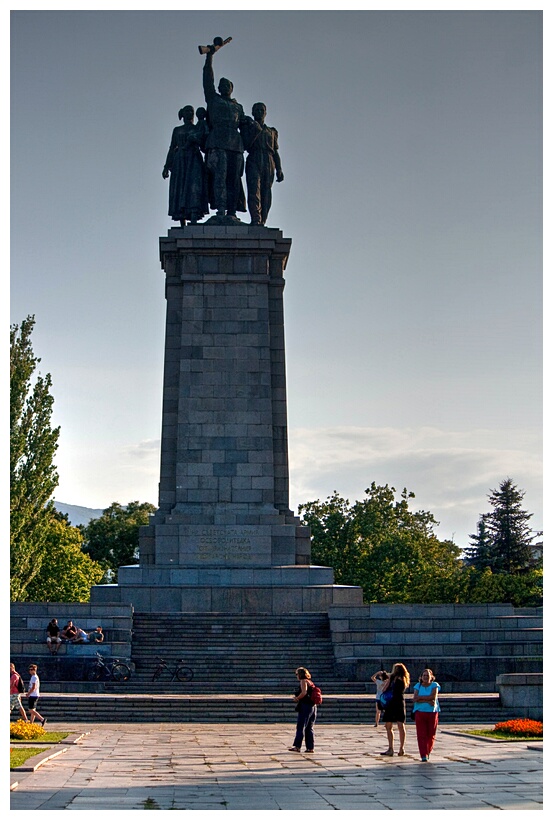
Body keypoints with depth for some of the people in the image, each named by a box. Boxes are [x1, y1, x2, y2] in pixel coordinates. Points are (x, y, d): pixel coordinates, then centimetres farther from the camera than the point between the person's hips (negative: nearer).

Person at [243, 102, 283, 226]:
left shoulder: (272, 132, 25)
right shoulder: (249, 128, 16)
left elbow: (275, 152, 20)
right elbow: (245, 146, 0)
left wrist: (279, 169, 10)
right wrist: (255, 132, -9)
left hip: (269, 165, 3)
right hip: (253, 163, -3)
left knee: (266, 194, -6)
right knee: (254, 191, -20)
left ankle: (262, 221, -8)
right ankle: (256, 220, -31)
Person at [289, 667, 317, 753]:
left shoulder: (303, 681, -6)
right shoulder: (310, 682, 19)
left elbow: (304, 692, -20)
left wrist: (297, 698, -5)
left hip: (305, 706, -8)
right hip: (313, 706, 8)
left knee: (300, 727, -5)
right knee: (309, 728, 10)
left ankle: (297, 746, -7)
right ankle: (310, 747, 8)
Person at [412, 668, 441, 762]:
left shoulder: (434, 685, 3)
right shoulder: (418, 686, 6)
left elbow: (433, 696, -13)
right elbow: (414, 699, -7)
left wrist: (420, 697, -10)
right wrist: (427, 701, -17)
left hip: (432, 712, 0)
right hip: (420, 712, 0)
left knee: (431, 735, 4)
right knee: (421, 735, -8)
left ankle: (428, 752, 25)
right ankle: (424, 756, -9)